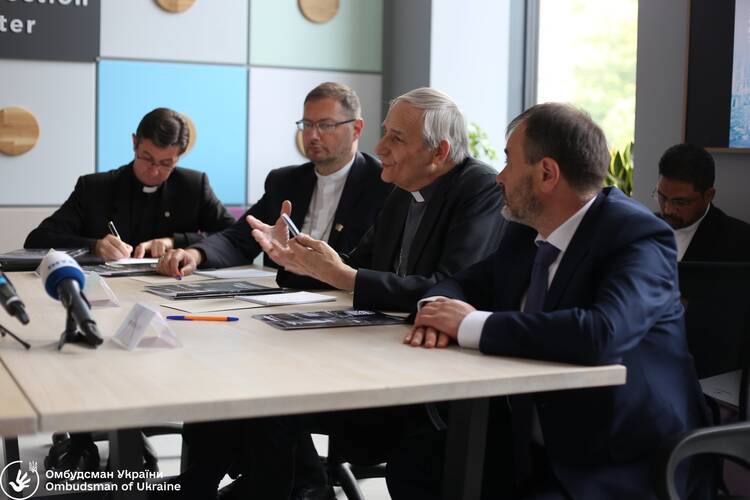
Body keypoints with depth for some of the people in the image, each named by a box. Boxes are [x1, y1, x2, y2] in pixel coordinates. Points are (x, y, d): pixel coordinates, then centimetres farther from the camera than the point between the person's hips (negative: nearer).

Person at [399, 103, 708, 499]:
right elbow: (468, 283, 15)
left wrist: (471, 325, -27)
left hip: (619, 464, -7)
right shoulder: (527, 231, 4)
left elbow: (602, 333, -35)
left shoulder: (638, 237, -19)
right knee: (412, 465, -7)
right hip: (533, 443, 7)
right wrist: (439, 306, -11)